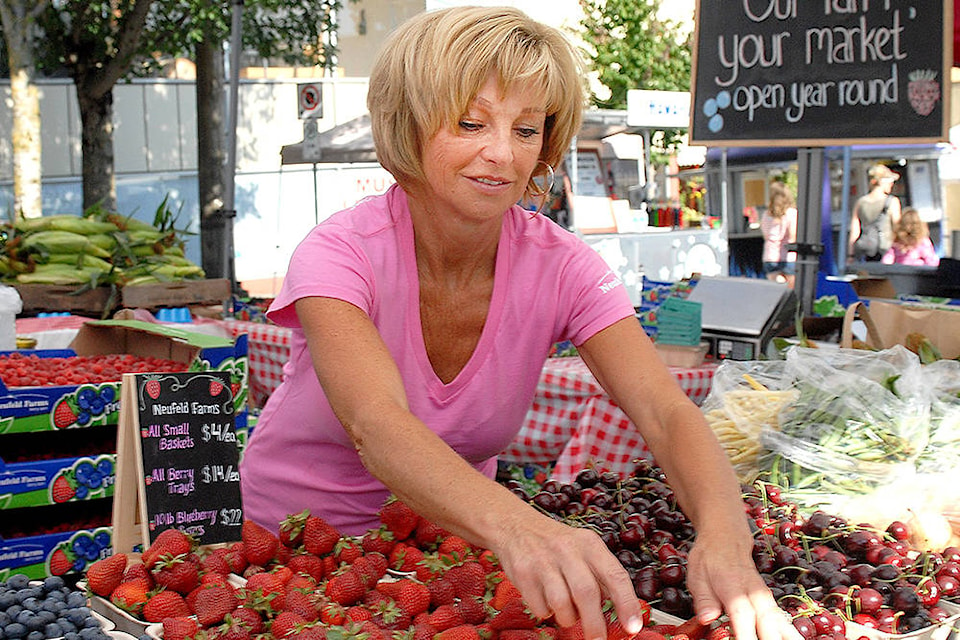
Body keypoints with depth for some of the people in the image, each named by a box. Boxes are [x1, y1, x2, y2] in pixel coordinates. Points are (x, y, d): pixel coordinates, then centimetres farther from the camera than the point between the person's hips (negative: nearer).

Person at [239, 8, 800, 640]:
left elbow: (669, 415, -24)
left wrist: (724, 540, -44)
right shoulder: (340, 252, -22)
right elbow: (376, 426, -38)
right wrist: (516, 527, -56)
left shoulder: (560, 265, -13)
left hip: (454, 531, 2)